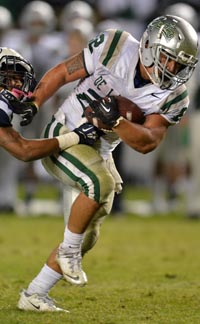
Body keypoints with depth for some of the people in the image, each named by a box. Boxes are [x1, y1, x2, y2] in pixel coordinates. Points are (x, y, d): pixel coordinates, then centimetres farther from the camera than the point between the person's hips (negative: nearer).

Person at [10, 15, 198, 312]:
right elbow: (62, 73, -6)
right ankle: (69, 251, -11)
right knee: (101, 183, -33)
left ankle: (33, 296, 21)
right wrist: (33, 103, -15)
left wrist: (115, 120, -35)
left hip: (99, 153, 6)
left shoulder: (172, 96, -11)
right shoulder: (115, 48, -19)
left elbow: (147, 143, -19)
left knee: (86, 237, 8)